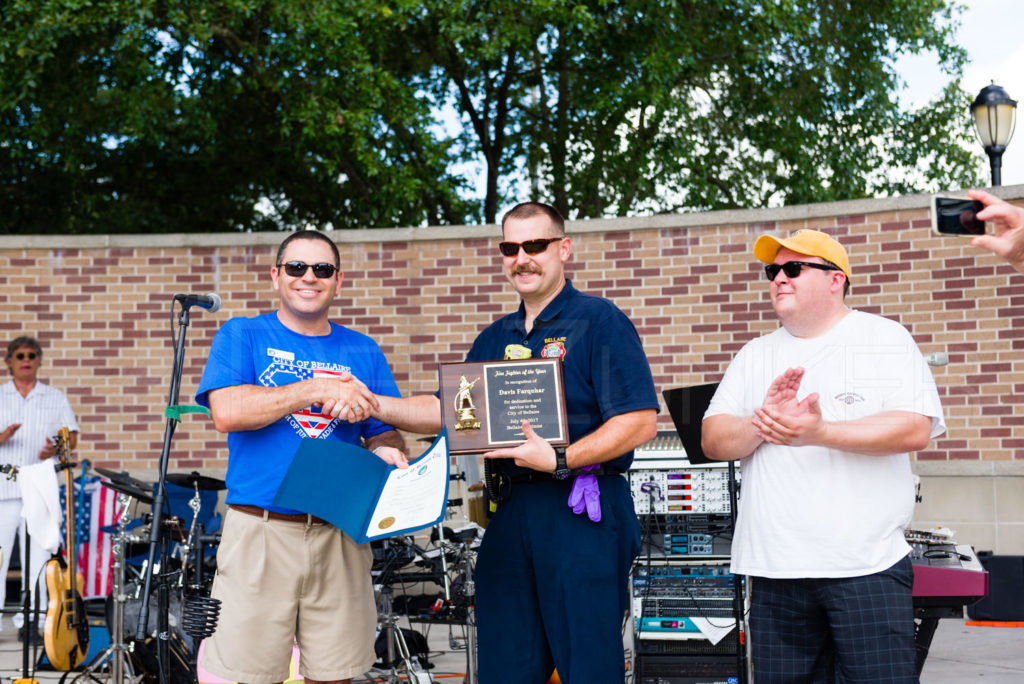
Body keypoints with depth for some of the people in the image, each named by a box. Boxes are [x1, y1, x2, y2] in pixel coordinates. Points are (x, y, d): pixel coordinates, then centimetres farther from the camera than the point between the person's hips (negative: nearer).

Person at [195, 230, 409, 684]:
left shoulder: (363, 352, 15)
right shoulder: (241, 337, 6)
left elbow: (384, 435, 13)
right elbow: (227, 411, -10)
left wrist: (393, 459, -11)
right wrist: (317, 391, -12)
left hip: (340, 538, 3)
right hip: (259, 531, -3)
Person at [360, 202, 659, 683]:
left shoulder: (598, 321, -4)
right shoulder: (495, 339, 18)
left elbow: (640, 422, -13)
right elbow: (448, 411, 19)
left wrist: (561, 460, -20)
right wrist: (373, 405, 5)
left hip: (582, 515, -6)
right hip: (511, 513, 7)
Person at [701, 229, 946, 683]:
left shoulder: (885, 338, 3)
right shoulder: (755, 356, 16)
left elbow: (916, 429, -10)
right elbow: (713, 441, 7)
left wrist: (820, 434, -20)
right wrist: (761, 425, -14)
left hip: (868, 565, -4)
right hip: (774, 570, 4)